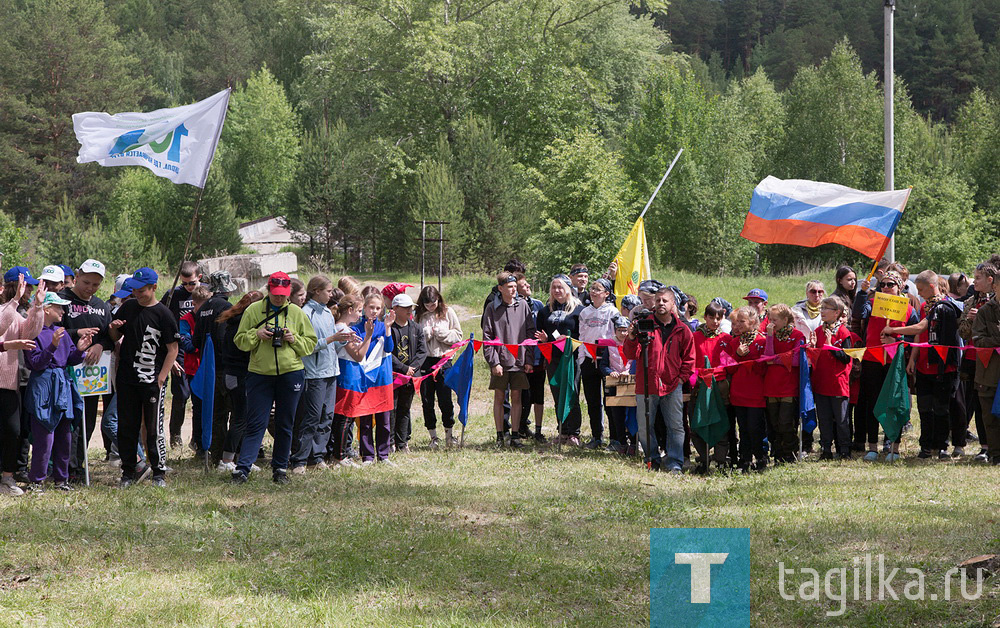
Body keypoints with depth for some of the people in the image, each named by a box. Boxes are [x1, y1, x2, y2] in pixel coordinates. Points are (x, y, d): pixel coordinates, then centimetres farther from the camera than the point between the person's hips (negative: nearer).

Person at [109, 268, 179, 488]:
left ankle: (159, 473, 6)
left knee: (154, 428, -3)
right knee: (126, 428, 7)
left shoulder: (163, 314, -6)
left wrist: (161, 378, -10)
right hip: (126, 379, 5)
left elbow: (172, 349, -5)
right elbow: (115, 337, 19)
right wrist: (113, 328, -5)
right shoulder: (128, 307, 8)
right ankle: (128, 473, 16)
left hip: (152, 381, -5)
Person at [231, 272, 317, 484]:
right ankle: (242, 468, -7)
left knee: (285, 424, 7)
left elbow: (311, 343, 8)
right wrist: (257, 335, -14)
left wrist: (294, 339, -10)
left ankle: (280, 467, 18)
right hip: (259, 373, -1)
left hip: (290, 373, 1)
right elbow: (240, 340, 4)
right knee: (255, 424, -5)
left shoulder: (297, 313, 7)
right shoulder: (253, 311, 3)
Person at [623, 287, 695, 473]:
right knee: (645, 427, 3)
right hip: (646, 386, -1)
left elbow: (689, 359, 14)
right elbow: (631, 355, -2)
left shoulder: (682, 330, 6)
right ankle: (653, 460, 18)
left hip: (672, 386, 1)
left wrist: (682, 378, 2)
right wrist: (632, 339, -20)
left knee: (676, 426, -1)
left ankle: (674, 463, 5)